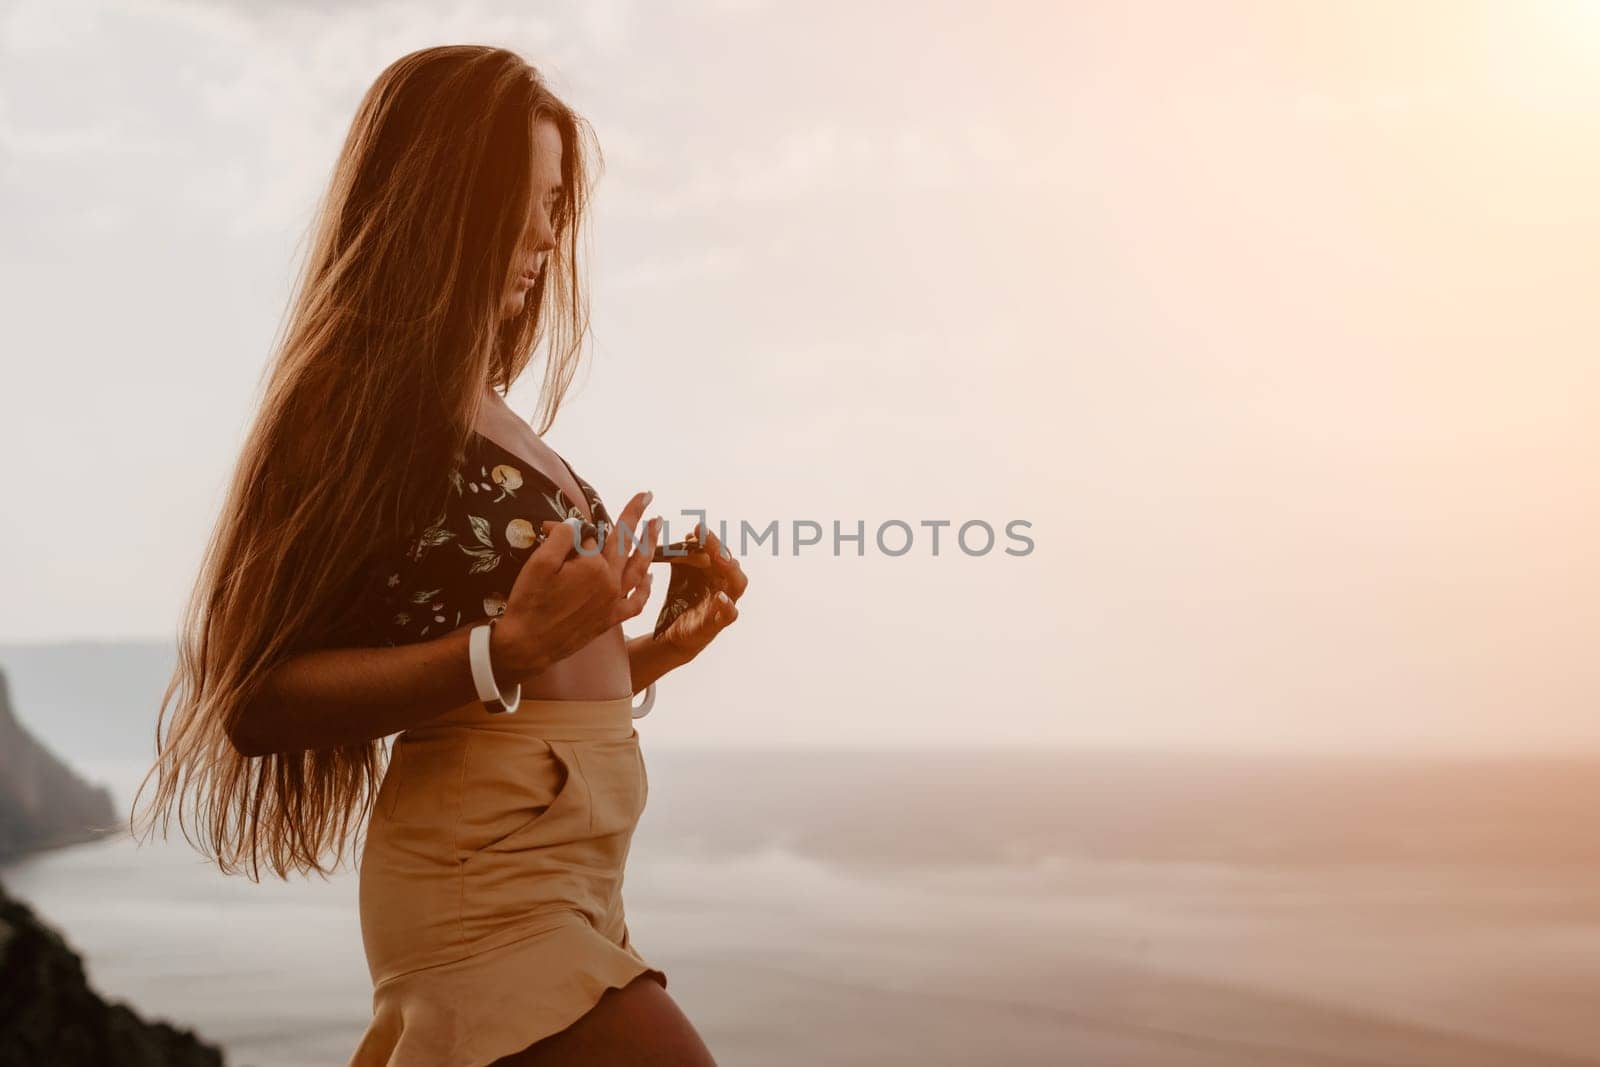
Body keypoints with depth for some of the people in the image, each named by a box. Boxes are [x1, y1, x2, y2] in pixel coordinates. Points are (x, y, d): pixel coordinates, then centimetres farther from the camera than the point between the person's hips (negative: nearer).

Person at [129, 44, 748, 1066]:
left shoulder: (482, 414, 14)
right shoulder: (367, 399, -9)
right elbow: (257, 699, -15)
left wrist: (653, 650, 8)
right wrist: (506, 651, -25)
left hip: (565, 882, 9)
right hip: (489, 880, -8)